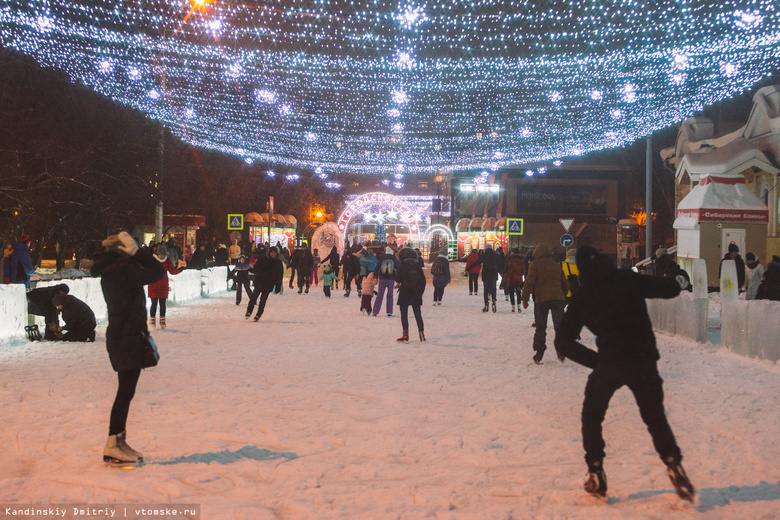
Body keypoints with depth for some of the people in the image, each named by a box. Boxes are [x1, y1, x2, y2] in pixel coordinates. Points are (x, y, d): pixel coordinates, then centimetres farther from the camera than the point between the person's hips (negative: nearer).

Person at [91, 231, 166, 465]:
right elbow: (158, 271, -18)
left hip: (119, 337, 10)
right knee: (126, 392, -4)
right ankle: (113, 446, 1)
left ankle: (119, 441, 23)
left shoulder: (110, 274, 9)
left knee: (126, 391, 15)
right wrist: (135, 250, -17)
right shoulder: (124, 274, -20)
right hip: (127, 339, -10)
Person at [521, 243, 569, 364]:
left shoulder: (535, 264, 2)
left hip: (541, 299, -2)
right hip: (557, 298, 2)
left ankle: (539, 354, 4)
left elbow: (529, 282, -8)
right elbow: (565, 284, 20)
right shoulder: (556, 265, 17)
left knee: (540, 327, 5)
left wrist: (525, 298, -5)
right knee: (559, 325, 2)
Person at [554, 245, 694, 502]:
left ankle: (596, 473, 12)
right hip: (644, 360, 1)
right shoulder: (629, 279, 6)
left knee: (592, 417, 21)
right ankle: (674, 464, -1)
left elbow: (563, 341, 6)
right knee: (655, 417, 19)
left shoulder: (582, 297, 7)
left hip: (609, 363, -1)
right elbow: (671, 289, 8)